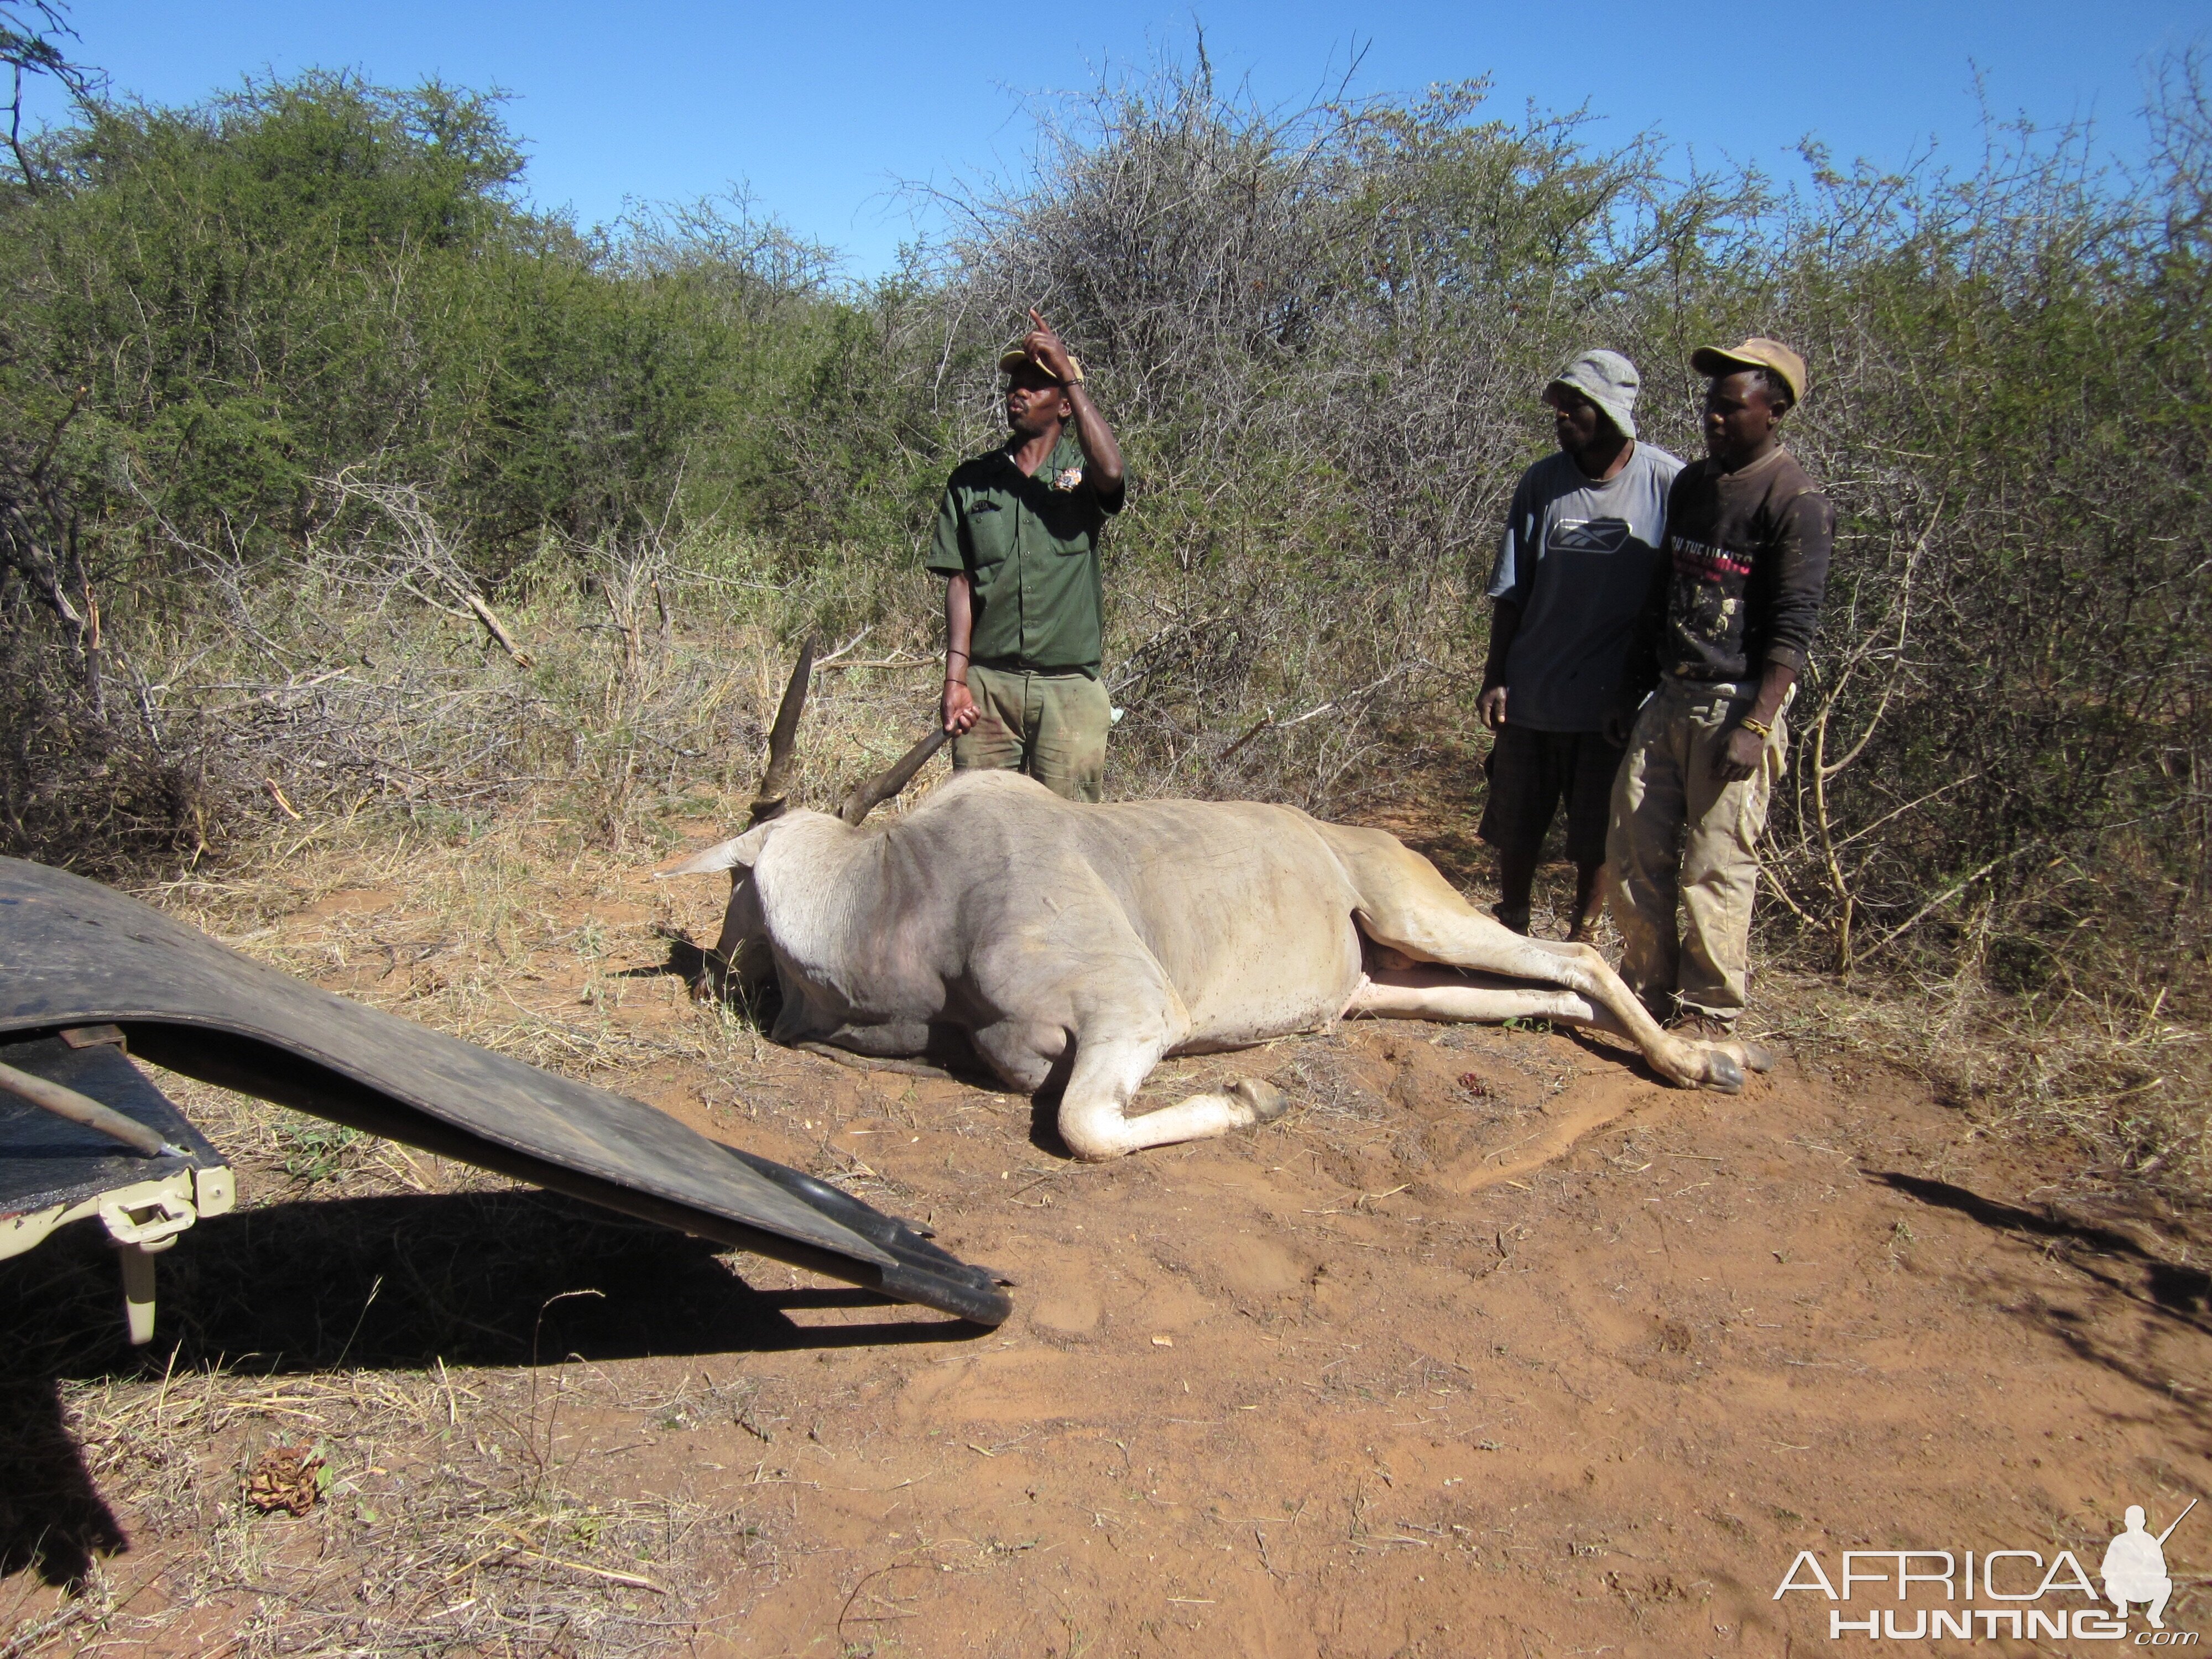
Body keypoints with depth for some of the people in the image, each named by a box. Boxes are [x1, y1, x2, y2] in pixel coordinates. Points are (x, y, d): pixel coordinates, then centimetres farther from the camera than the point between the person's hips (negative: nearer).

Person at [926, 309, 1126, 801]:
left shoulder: (1082, 470, 7)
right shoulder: (971, 480, 11)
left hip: (1070, 688, -1)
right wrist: (955, 678, -4)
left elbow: (1111, 472, -19)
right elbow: (960, 582, 6)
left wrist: (1069, 372, -15)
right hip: (988, 682, 1)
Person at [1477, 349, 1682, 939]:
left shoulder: (1667, 483, -7)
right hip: (1533, 691, 3)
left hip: (1615, 695, -2)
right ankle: (1511, 937, 31)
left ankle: (1580, 944, 27)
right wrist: (1494, 679, 1)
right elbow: (1509, 593, 5)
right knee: (1516, 829, 12)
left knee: (1597, 837, 9)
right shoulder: (1543, 481, 1)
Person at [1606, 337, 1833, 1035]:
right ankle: (1646, 992, 20)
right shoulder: (1692, 484, 13)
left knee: (1715, 869, -3)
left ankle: (1707, 1011, 11)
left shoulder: (1795, 501, -9)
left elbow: (1793, 628, -14)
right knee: (1634, 853, 6)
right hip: (1667, 697, 7)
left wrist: (1756, 724, -20)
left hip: (1735, 705, -7)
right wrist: (1634, 687, 19)